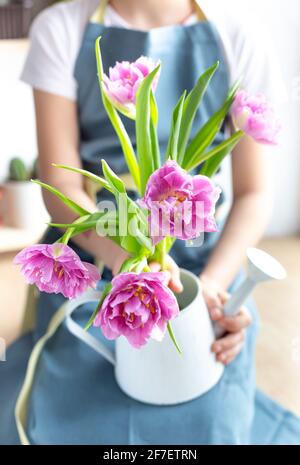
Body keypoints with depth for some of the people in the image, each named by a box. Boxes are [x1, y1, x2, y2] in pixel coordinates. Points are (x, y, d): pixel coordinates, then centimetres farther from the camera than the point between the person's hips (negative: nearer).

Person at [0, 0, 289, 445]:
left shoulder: (240, 40, -2)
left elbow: (253, 194, -2)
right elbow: (59, 182, -9)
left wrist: (212, 283, -21)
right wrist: (121, 254, -29)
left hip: (202, 260, 1)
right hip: (90, 256, 1)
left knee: (208, 425, -8)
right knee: (72, 422, -8)